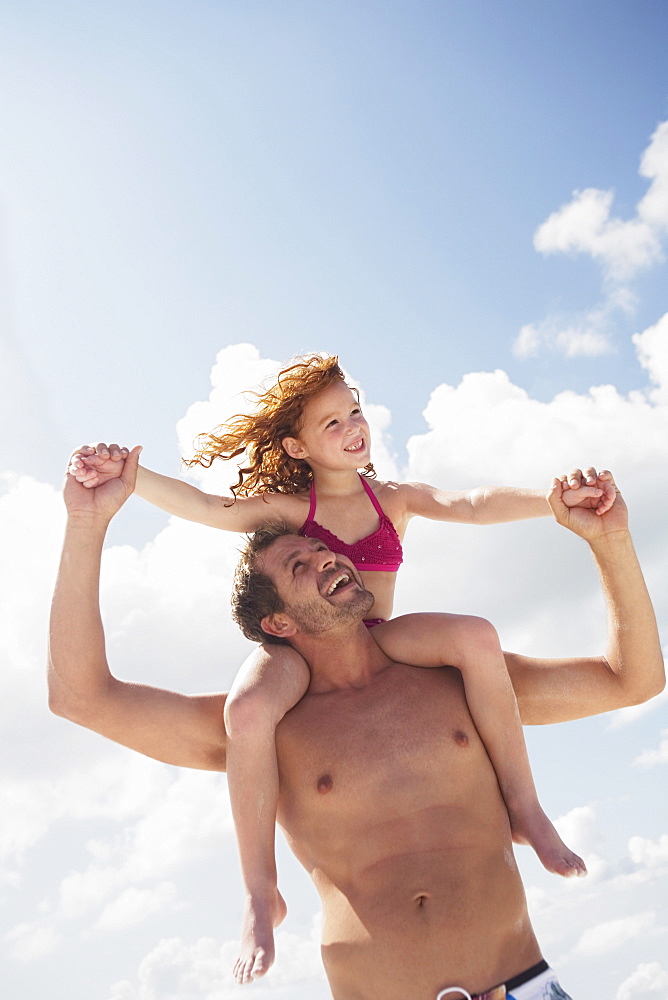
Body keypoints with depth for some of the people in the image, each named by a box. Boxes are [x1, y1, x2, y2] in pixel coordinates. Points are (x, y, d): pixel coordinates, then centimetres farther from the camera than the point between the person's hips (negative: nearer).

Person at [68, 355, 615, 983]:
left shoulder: (394, 500, 4)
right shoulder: (288, 509, -1)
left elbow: (470, 506, -11)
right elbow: (208, 508, -16)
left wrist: (556, 499, -28)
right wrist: (127, 475, -32)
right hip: (298, 647, -2)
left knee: (475, 635, -28)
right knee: (249, 709, -37)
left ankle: (523, 807, -13)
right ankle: (261, 894, -18)